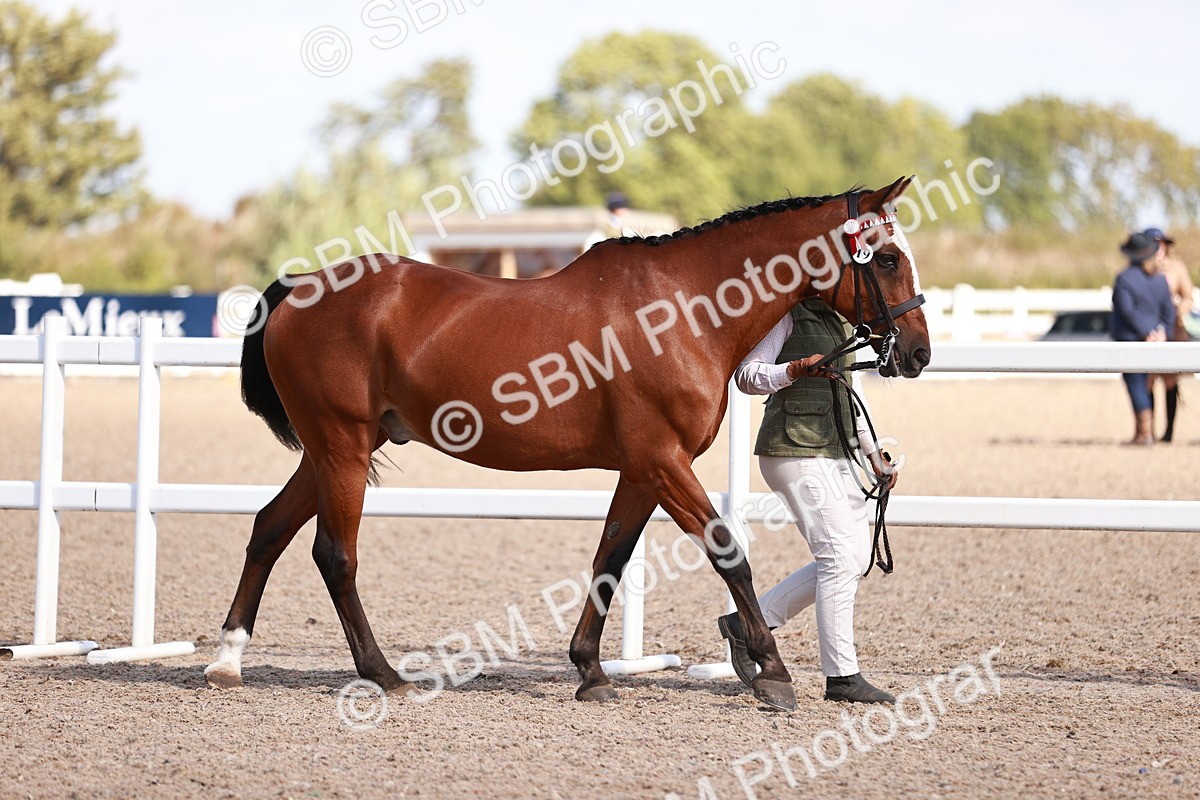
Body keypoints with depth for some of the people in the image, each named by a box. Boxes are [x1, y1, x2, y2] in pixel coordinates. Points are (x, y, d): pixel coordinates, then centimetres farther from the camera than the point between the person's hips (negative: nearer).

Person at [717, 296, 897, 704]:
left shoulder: (840, 319, 18)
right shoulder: (788, 314, -7)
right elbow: (747, 375, -11)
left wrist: (874, 456, 23)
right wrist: (794, 370, -29)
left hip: (836, 453, 9)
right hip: (794, 451, -9)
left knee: (856, 558, 7)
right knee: (841, 556, -12)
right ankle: (842, 677, -7)